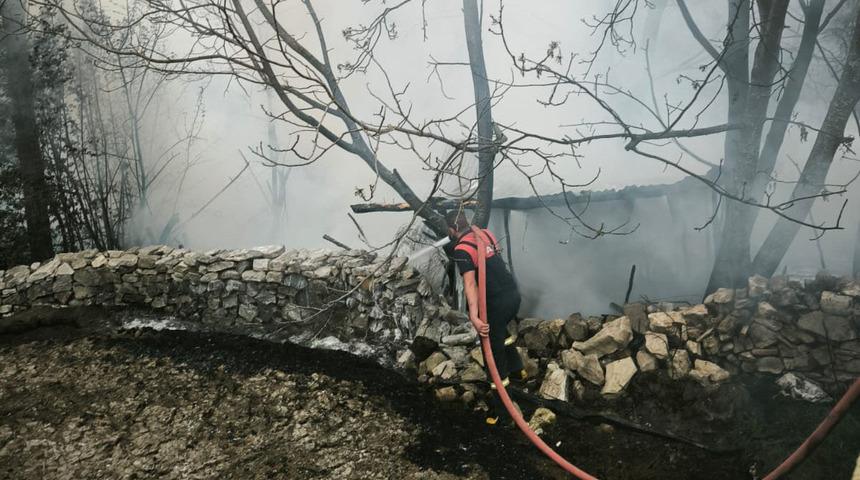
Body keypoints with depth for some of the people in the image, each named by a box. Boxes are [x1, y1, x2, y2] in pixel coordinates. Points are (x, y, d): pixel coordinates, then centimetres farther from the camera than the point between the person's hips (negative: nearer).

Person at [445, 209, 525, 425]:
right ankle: (517, 369, 51)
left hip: (497, 302, -8)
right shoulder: (486, 233, 8)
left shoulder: (461, 250, -15)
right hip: (513, 294, 8)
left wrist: (474, 316, -40)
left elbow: (470, 283, -30)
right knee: (500, 330, 37)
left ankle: (500, 408, 14)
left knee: (494, 354, 5)